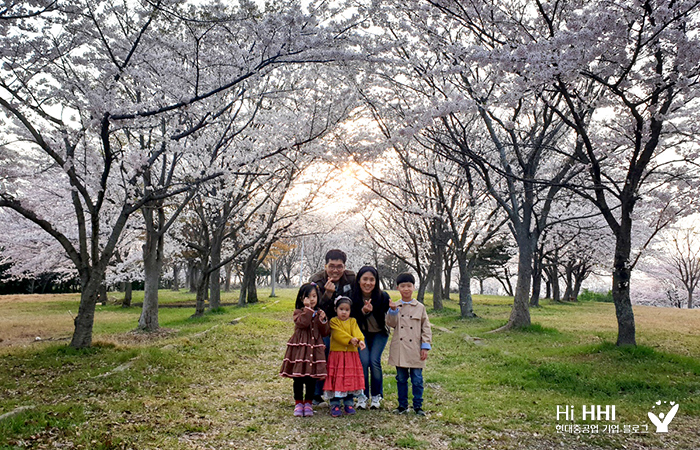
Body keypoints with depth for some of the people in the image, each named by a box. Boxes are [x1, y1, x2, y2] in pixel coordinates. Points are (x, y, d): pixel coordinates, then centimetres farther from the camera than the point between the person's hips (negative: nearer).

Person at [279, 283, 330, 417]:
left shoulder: (320, 313, 11)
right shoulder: (299, 312, 0)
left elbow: (325, 332, 6)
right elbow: (303, 323, -22)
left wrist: (323, 320, -10)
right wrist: (308, 308, -19)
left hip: (315, 349, 3)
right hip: (300, 348, -3)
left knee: (312, 379, 7)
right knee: (298, 378, 4)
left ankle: (308, 403, 21)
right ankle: (298, 403, 18)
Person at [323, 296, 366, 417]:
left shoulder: (353, 321, 10)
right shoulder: (334, 321, -1)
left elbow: (357, 332, -6)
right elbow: (338, 333, -15)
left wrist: (360, 340, -26)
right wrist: (350, 339, -25)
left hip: (351, 354, 4)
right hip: (336, 354, -3)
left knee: (351, 380, 7)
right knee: (336, 380, -2)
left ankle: (348, 404, 20)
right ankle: (335, 405, 7)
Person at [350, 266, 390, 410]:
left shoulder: (383, 296, -21)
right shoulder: (353, 296, -20)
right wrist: (363, 311, -31)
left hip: (379, 333, 0)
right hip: (361, 333, 1)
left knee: (374, 360, -14)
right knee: (363, 360, -15)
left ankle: (377, 395, 6)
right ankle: (362, 395, 3)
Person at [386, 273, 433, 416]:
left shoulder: (420, 307, 3)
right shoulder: (395, 306, 6)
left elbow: (426, 328, 4)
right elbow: (391, 324, -3)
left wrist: (425, 346, -3)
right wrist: (392, 311, -18)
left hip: (415, 350, -1)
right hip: (399, 349, 1)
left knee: (417, 379, 3)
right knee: (401, 378, 10)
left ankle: (418, 406, 15)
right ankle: (402, 405, 21)